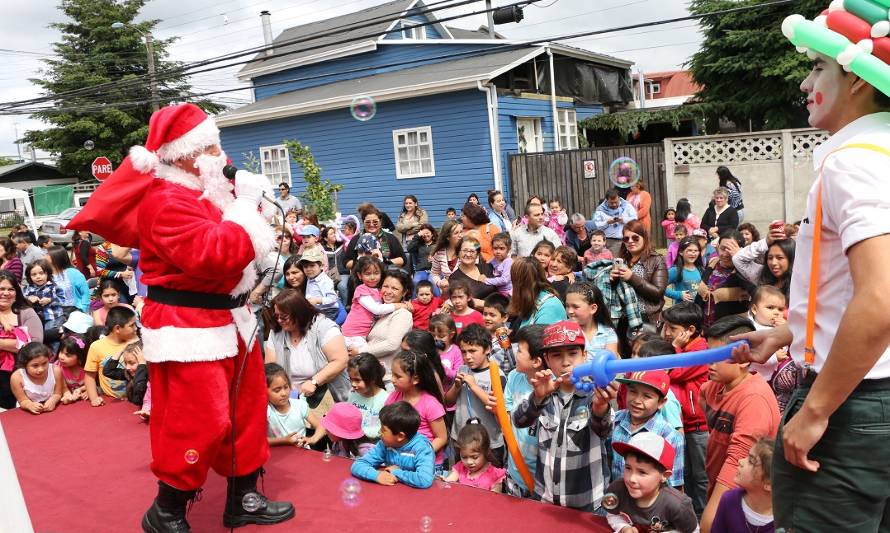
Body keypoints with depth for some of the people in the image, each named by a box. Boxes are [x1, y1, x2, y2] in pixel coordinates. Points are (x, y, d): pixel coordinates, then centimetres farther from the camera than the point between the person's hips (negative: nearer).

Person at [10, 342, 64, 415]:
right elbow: (23, 401, -11)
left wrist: (52, 401, -26)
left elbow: (58, 394, -6)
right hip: (29, 413, -1)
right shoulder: (17, 377, -18)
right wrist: (30, 405, -31)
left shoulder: (55, 371, -16)